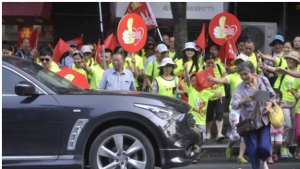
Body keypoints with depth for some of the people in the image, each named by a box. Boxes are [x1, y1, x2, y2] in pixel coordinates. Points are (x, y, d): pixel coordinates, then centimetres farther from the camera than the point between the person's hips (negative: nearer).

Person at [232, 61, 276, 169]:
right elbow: (234, 105, -23)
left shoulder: (263, 80, -5)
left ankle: (264, 160, 28)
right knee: (253, 150, 3)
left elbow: (272, 96, 6)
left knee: (264, 147, -6)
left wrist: (269, 105, -14)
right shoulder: (240, 87, -12)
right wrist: (244, 100, -42)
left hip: (263, 120, 1)